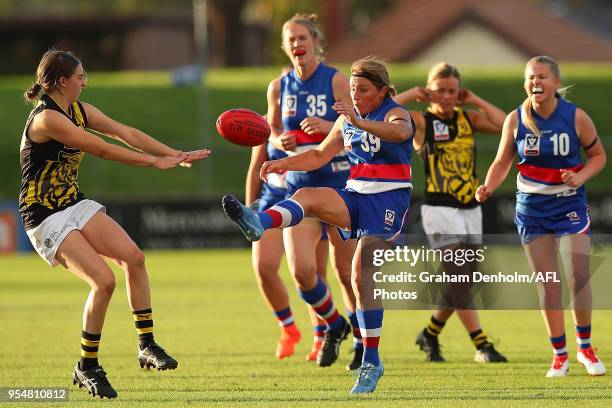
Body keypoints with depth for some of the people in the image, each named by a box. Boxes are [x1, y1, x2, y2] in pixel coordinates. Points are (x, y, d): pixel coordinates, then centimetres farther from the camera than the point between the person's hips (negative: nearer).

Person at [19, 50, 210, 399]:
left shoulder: (79, 110, 7)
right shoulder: (47, 118, -21)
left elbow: (127, 134, 5)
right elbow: (103, 150, -20)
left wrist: (176, 155, -3)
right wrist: (156, 162, -13)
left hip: (76, 205, 8)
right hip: (46, 216, -8)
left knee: (133, 256, -11)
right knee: (104, 280, -20)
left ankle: (148, 346, -3)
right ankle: (87, 367, -4)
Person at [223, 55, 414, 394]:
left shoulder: (395, 114, -8)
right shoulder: (346, 119, 13)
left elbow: (399, 132, -33)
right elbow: (321, 155, 20)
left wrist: (359, 123, -49)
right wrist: (285, 163, 2)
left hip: (387, 203, -6)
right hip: (355, 197, 6)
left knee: (362, 276, -15)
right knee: (306, 196, -23)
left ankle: (371, 362, -8)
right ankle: (258, 224, -52)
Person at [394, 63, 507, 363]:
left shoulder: (468, 118, 9)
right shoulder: (421, 122, -2)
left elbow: (505, 124, -6)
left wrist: (475, 101, 0)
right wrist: (412, 95, -7)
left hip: (470, 209, 5)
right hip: (439, 210, -5)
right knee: (458, 277, -12)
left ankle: (430, 335, 28)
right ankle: (481, 345, -12)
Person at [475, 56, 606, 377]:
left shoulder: (576, 117, -10)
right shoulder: (515, 119, -6)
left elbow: (598, 155, 3)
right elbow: (502, 162, 3)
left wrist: (580, 177, -16)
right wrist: (488, 187, -16)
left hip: (570, 205, -1)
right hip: (532, 208, 1)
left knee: (578, 277, -9)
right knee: (548, 283, 2)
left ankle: (585, 347, 11)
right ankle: (559, 354, 14)